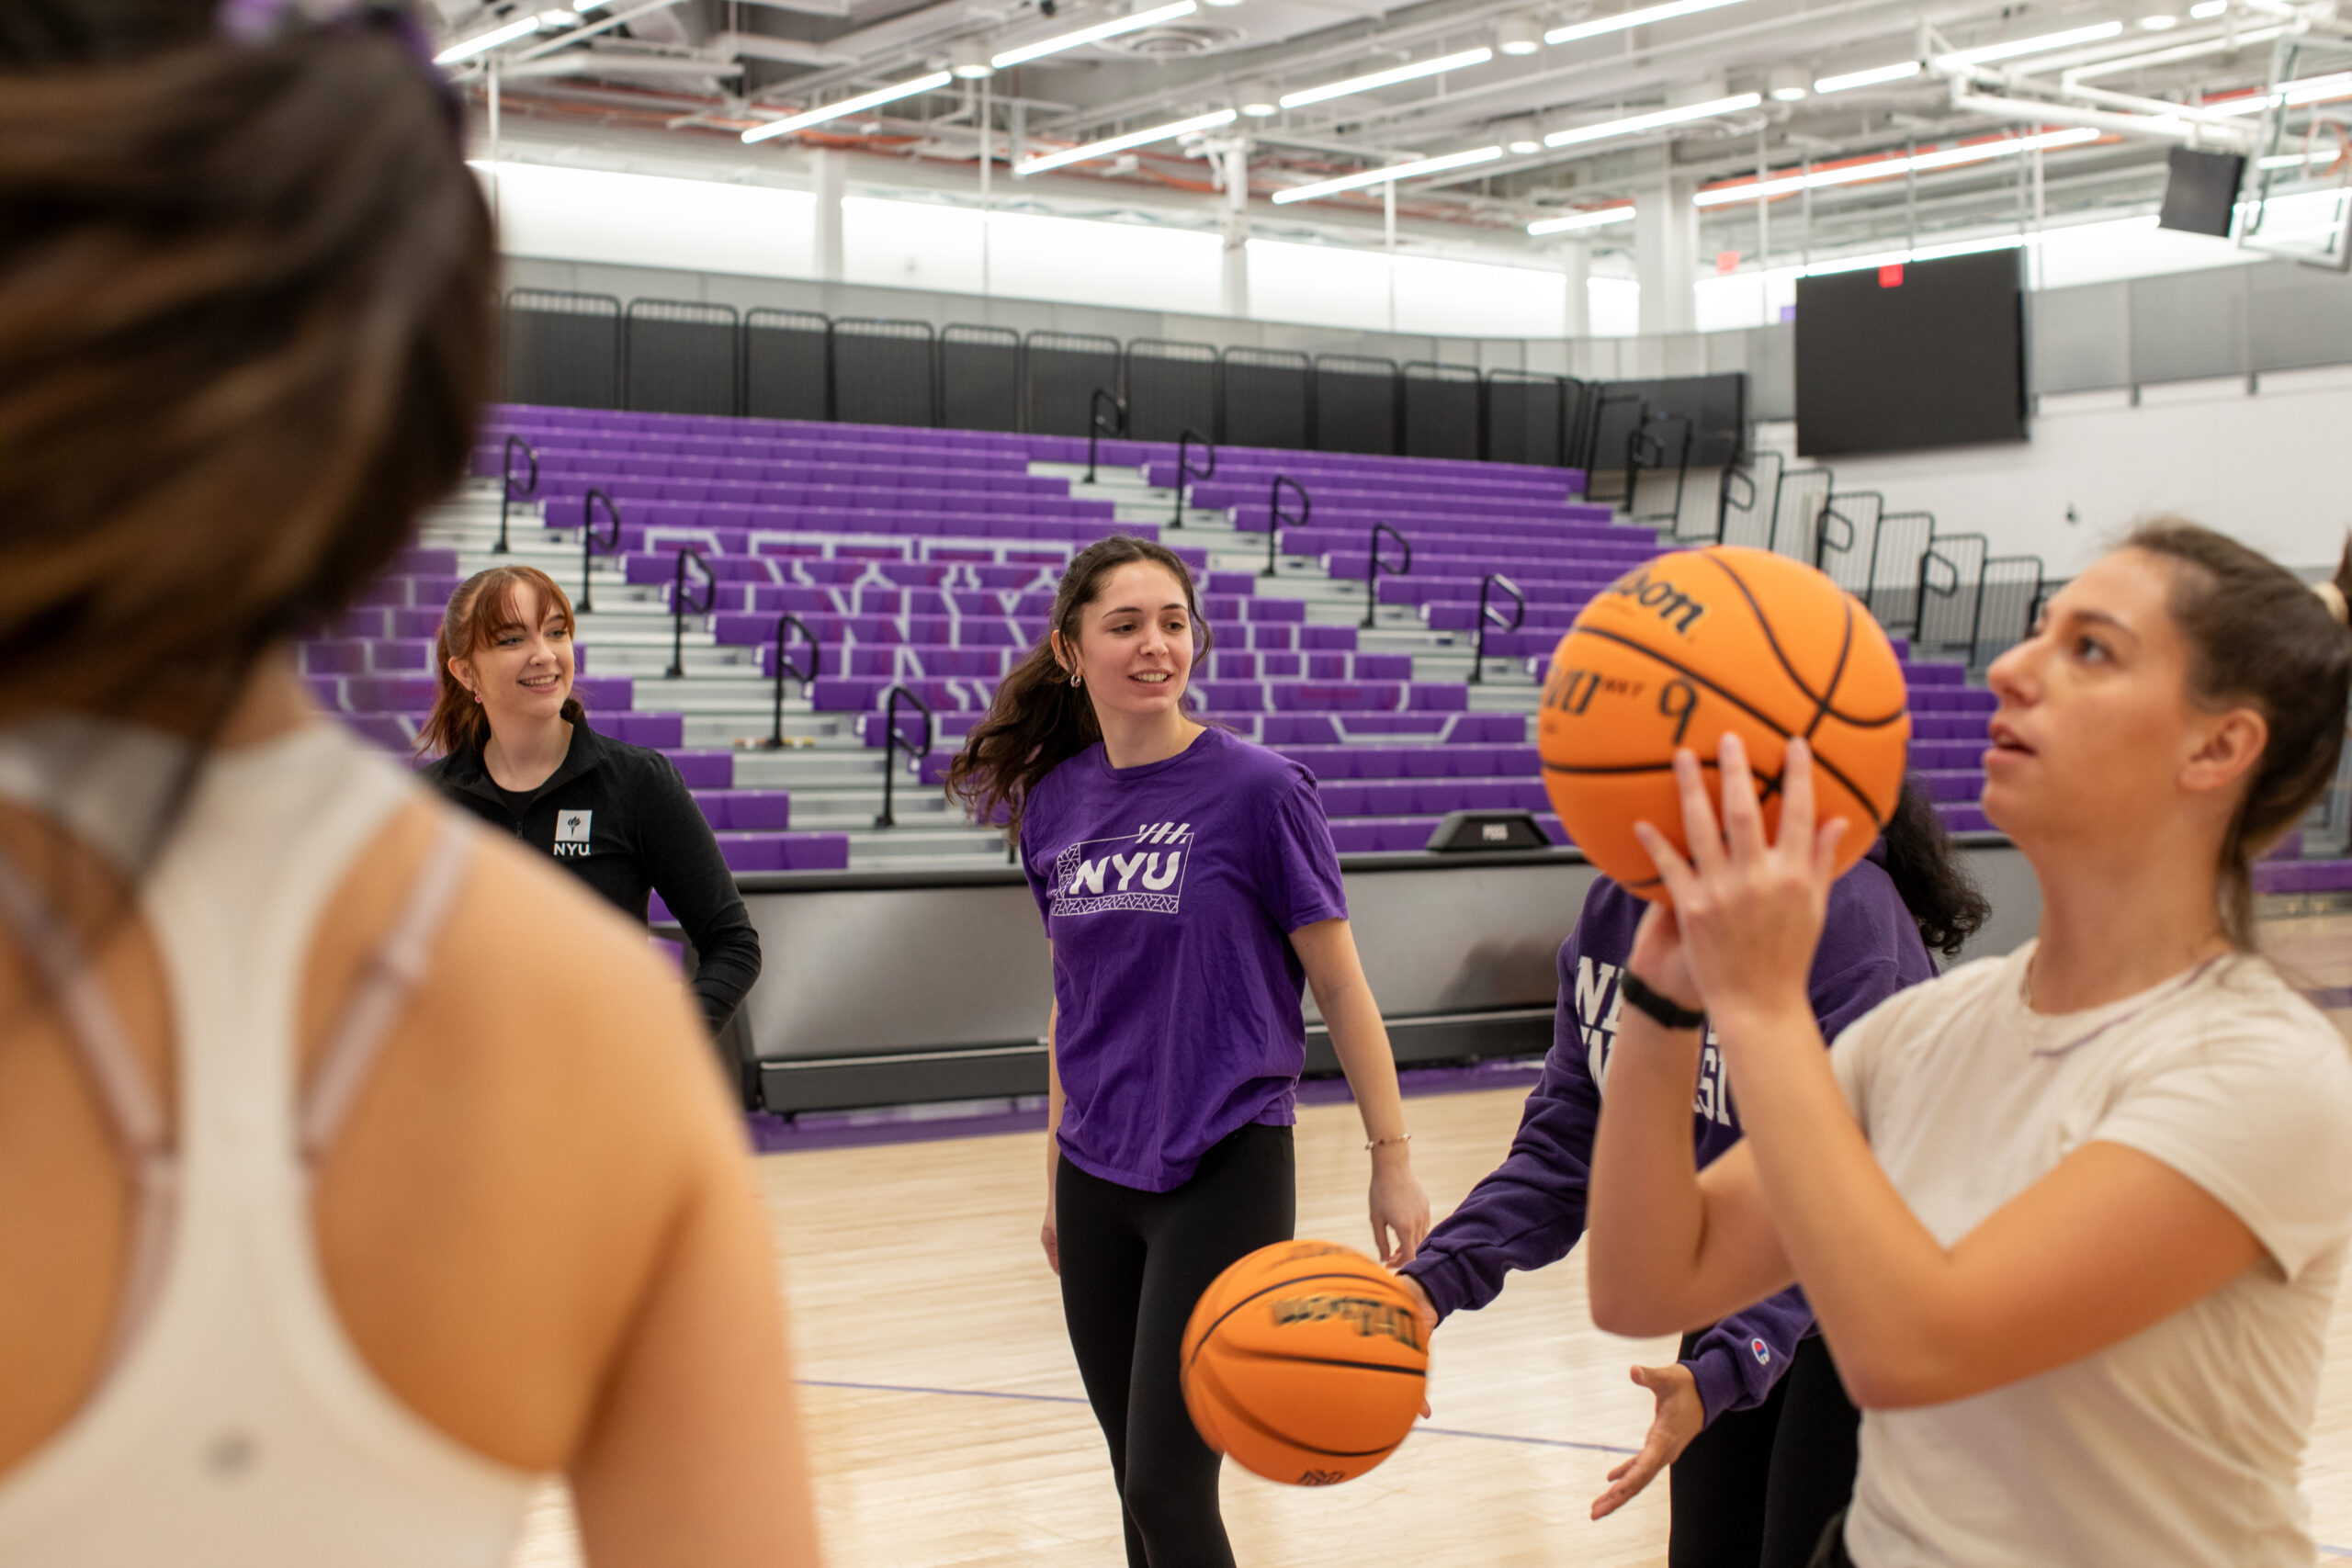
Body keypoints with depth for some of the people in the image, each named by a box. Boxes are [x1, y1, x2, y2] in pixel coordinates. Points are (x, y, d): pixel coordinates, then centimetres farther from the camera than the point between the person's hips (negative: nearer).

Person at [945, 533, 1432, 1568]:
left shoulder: (1257, 789, -9)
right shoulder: (1054, 801, 5)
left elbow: (1338, 983, -4)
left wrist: (1391, 1156, -5)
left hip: (1224, 1173, -5)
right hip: (1097, 1181, 5)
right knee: (1139, 1483, 13)